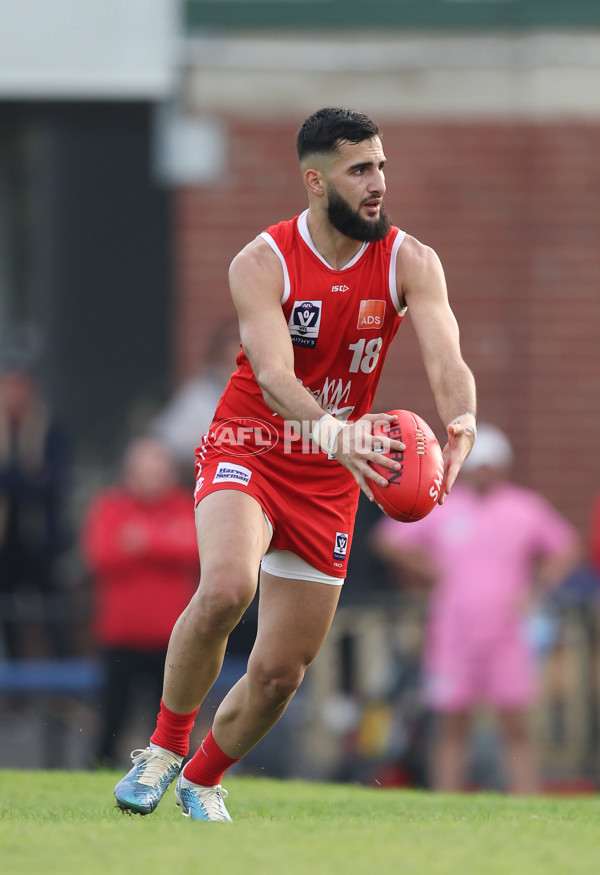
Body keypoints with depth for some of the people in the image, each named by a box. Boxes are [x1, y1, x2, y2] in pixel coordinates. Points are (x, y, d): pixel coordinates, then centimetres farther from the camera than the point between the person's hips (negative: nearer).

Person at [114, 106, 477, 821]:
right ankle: (164, 747, -11)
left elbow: (447, 363, -22)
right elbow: (274, 376, -30)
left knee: (281, 672, 4)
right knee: (225, 588, -34)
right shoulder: (261, 264, -16)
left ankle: (203, 779, 34)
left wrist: (461, 424, -46)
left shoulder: (409, 264, -8)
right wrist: (336, 432, -51)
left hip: (329, 482, 3)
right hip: (247, 452, -3)